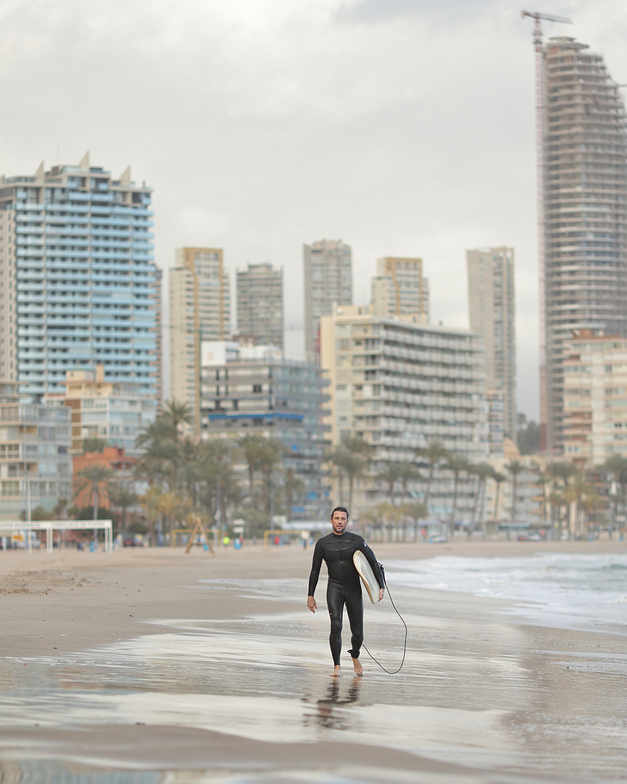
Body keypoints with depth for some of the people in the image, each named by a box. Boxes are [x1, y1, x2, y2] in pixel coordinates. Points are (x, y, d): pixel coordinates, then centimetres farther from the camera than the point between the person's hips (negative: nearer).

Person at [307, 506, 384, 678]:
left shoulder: (356, 541, -1)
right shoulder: (323, 543, 2)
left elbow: (373, 562, 3)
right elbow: (315, 571, 8)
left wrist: (381, 587, -3)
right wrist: (310, 596, 7)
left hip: (354, 588, 0)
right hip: (335, 587, 0)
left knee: (358, 632, 0)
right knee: (336, 626, -20)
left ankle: (355, 656, 32)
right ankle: (336, 667, -12)